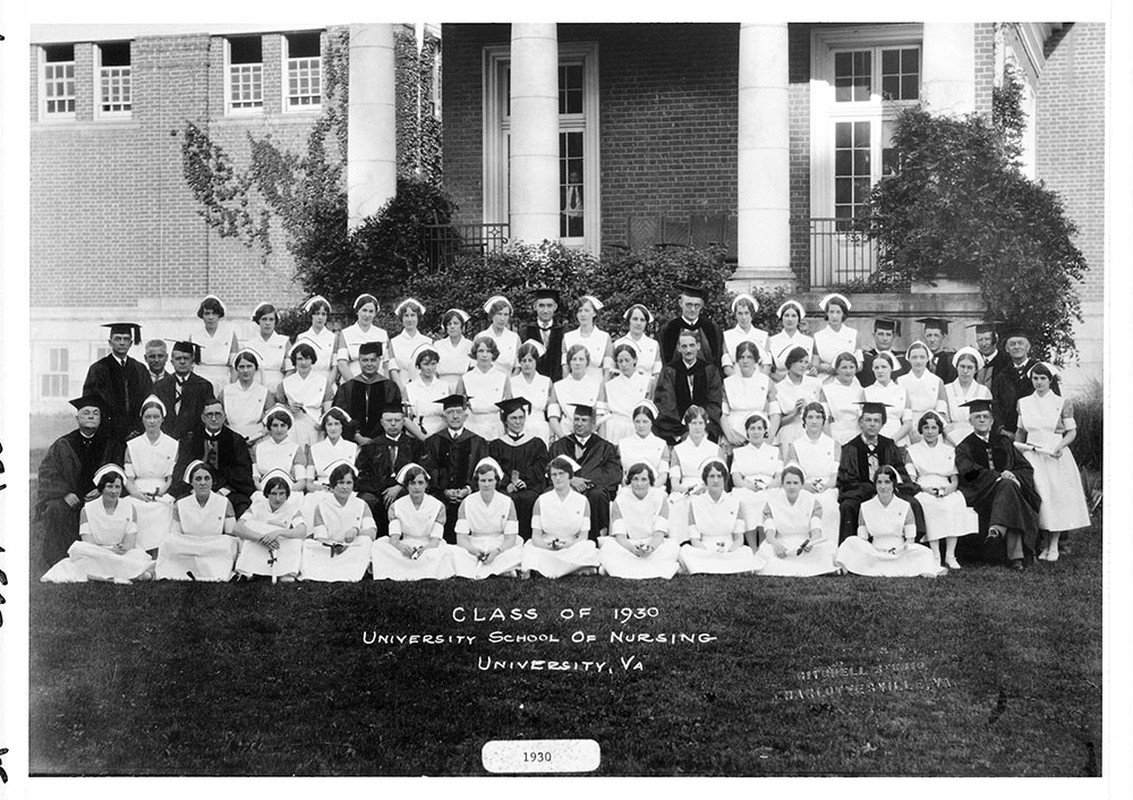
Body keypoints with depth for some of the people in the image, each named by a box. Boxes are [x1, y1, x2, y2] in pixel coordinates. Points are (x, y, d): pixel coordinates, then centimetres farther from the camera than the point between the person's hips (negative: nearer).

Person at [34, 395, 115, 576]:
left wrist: (101, 490, -11)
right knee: (57, 511, -27)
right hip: (66, 500, -1)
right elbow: (47, 473, -2)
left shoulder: (107, 444, 7)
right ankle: (57, 562, -16)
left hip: (95, 498, 1)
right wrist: (65, 493, -16)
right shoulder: (63, 445, 3)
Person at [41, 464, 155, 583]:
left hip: (125, 554, -1)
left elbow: (131, 542, -3)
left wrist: (124, 548, -28)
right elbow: (88, 543, -8)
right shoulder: (87, 510, 3)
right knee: (78, 548, -32)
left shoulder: (129, 507, 6)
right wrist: (110, 550, -27)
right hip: (96, 555, 1)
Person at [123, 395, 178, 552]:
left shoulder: (172, 445, 11)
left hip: (162, 498, -1)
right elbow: (128, 478, 8)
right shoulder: (132, 445, 14)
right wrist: (138, 493, -12)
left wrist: (160, 492, -12)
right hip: (138, 497, 1)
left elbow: (172, 478, 7)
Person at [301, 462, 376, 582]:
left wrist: (356, 530, -29)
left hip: (354, 553, 1)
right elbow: (320, 537, -5)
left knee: (366, 541, -30)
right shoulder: (322, 506, 5)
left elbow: (372, 532, -7)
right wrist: (334, 546, -27)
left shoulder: (361, 505, 8)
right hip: (328, 552, -1)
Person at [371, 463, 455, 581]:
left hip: (429, 548, -1)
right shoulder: (396, 506, 3)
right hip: (405, 549, 1)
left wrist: (424, 549, -32)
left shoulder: (438, 506, -1)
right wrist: (401, 547, -34)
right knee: (379, 546, -25)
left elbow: (435, 540, -9)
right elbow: (394, 539, -10)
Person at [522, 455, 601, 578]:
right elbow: (535, 536, 2)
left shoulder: (582, 501, 7)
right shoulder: (542, 500, 7)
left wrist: (570, 544, -21)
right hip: (545, 549, -1)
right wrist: (548, 545, -21)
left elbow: (583, 536, 2)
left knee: (589, 547, -31)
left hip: (572, 549, 1)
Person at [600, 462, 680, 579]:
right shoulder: (620, 500, -1)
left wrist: (650, 547, -33)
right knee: (607, 548, -30)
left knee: (673, 547, -30)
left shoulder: (660, 498, -1)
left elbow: (659, 534, -9)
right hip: (628, 546, 0)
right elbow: (619, 536, -11)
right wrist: (633, 549, -33)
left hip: (654, 545, 0)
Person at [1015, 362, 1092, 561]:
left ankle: (1054, 546, 7)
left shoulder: (1062, 403, -1)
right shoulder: (1023, 403, 7)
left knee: (1057, 497, -2)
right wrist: (1018, 445, 1)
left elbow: (1072, 431, 1)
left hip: (1055, 457, -2)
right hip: (1032, 457, 2)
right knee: (1038, 496, -4)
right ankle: (1044, 543, 8)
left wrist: (1061, 446, -15)